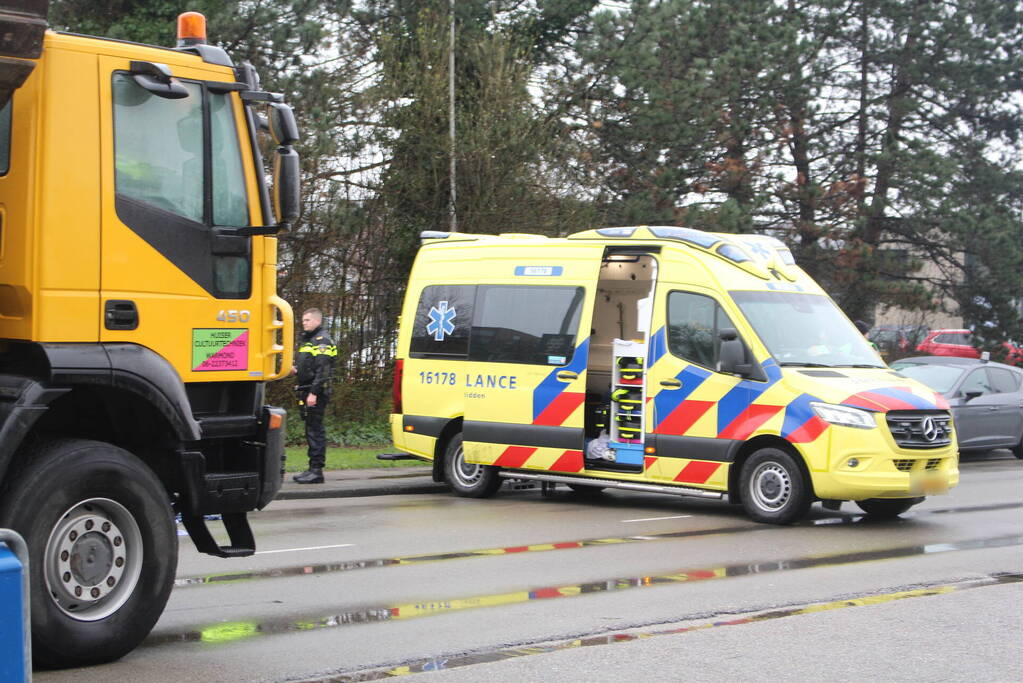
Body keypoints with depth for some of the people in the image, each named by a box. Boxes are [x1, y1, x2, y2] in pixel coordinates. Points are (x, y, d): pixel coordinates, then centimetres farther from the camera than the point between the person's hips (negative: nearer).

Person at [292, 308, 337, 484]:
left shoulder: (322, 341, -11)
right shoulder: (307, 340, 22)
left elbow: (322, 370, -19)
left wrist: (314, 393, -24)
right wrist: (296, 370, 11)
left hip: (316, 392, -10)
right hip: (307, 391, 10)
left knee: (315, 430, -10)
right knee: (311, 430, 12)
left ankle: (317, 471, -10)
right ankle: (312, 469, 17)